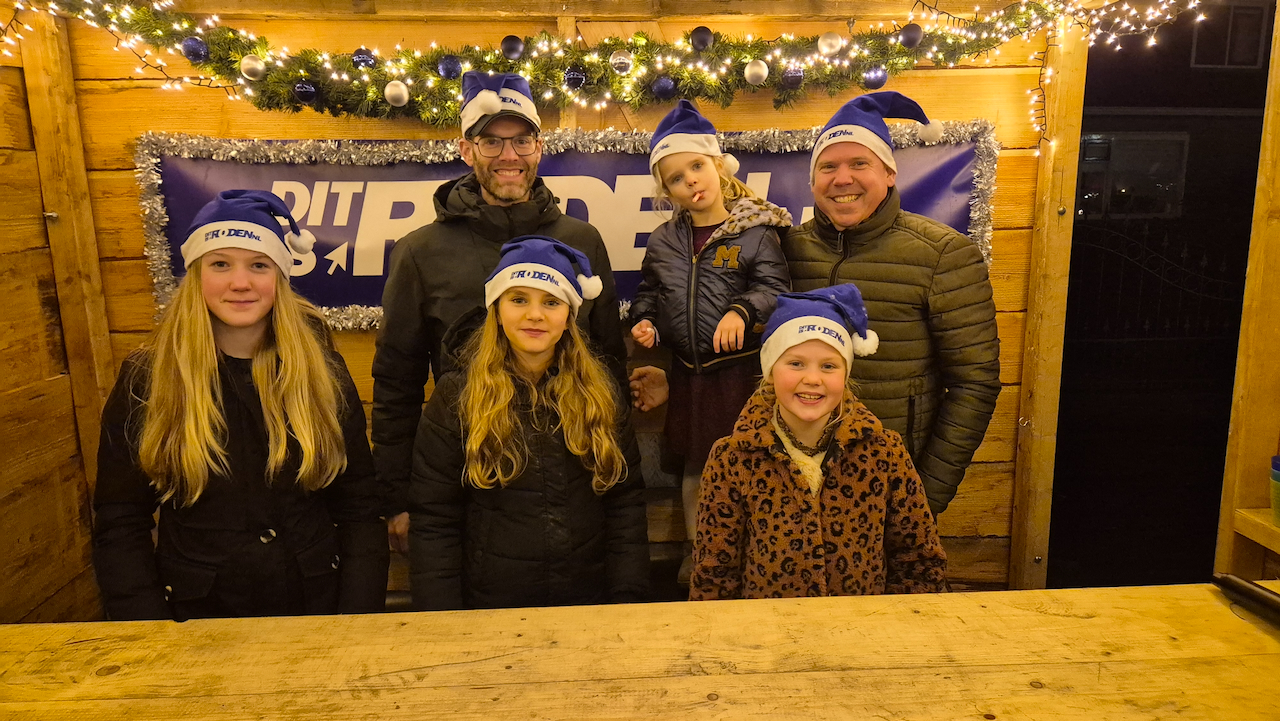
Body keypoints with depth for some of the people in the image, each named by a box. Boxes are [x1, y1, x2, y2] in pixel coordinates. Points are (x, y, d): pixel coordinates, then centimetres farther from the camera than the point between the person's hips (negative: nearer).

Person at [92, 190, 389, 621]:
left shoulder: (323, 372, -2)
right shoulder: (145, 379, -3)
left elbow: (359, 511, -1)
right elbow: (119, 526, 0)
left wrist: (356, 629, -8)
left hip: (316, 608, 0)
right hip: (197, 616, 1)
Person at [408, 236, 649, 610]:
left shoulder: (600, 393, -2)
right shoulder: (455, 398, -8)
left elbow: (626, 503, -1)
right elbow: (433, 521, -7)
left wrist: (627, 602, -6)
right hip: (490, 605, -1)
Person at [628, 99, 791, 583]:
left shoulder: (754, 232, -5)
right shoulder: (664, 241, 8)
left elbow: (775, 286, -10)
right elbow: (648, 290, 19)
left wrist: (742, 311, -26)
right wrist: (644, 322, 1)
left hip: (740, 369, -4)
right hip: (687, 372, 5)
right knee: (694, 470, 15)